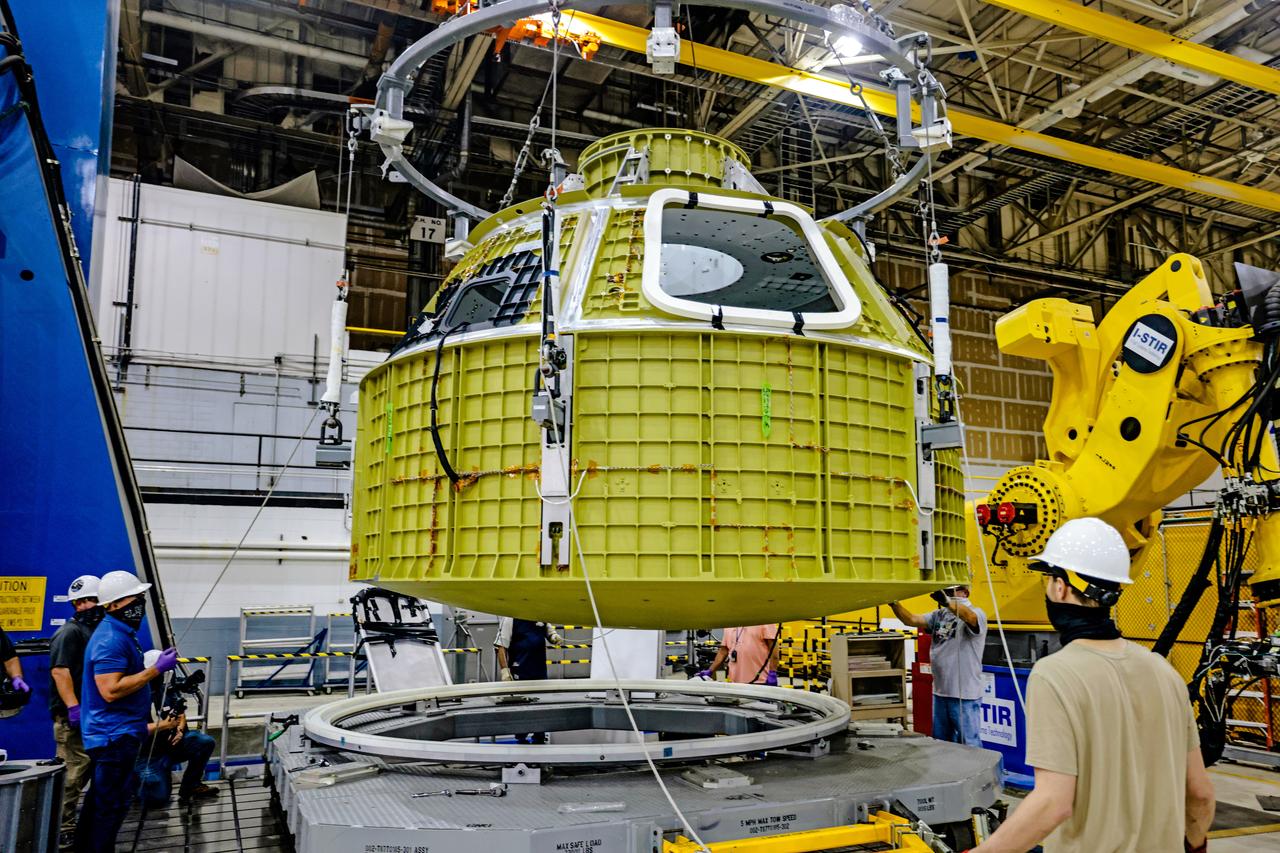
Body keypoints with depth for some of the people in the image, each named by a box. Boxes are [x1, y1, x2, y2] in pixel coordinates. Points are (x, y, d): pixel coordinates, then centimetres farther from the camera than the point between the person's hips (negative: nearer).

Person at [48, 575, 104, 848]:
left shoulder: (93, 631, 17)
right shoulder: (69, 632, -11)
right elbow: (59, 670, -22)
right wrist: (73, 707, -26)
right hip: (72, 716, -10)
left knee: (84, 770, 15)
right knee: (72, 772, -8)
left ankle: (67, 824, 26)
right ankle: (63, 831, -2)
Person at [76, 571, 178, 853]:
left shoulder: (120, 633, 11)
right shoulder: (111, 639, -22)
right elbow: (111, 690, -29)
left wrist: (157, 665, 14)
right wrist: (156, 669, -26)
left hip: (112, 733, 11)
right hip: (115, 734, -11)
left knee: (100, 798, 21)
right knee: (112, 803, -2)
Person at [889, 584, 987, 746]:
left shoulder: (977, 613, -9)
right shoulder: (939, 615, 12)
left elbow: (970, 617, -33)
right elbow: (911, 620, 2)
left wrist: (948, 602, -52)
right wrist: (894, 604, -16)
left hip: (965, 696, -7)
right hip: (940, 692, 7)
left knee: (969, 746, -1)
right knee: (940, 744, 19)